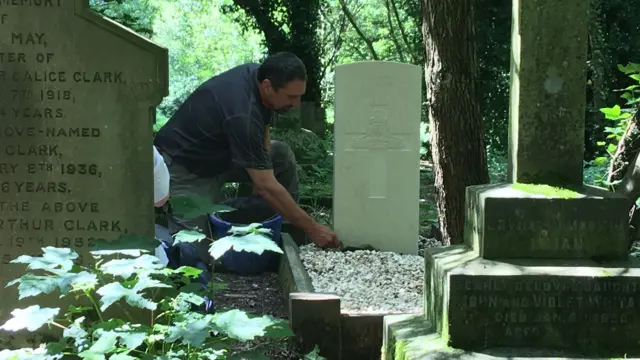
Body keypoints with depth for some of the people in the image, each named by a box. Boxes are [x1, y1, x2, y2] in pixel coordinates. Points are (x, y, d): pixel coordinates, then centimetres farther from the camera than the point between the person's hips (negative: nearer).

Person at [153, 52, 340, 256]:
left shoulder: (258, 73, -11)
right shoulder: (243, 115, -36)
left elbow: (262, 128, 7)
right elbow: (266, 186, -36)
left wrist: (260, 175, -8)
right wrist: (312, 228, -32)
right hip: (184, 166, -9)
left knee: (282, 156, -3)